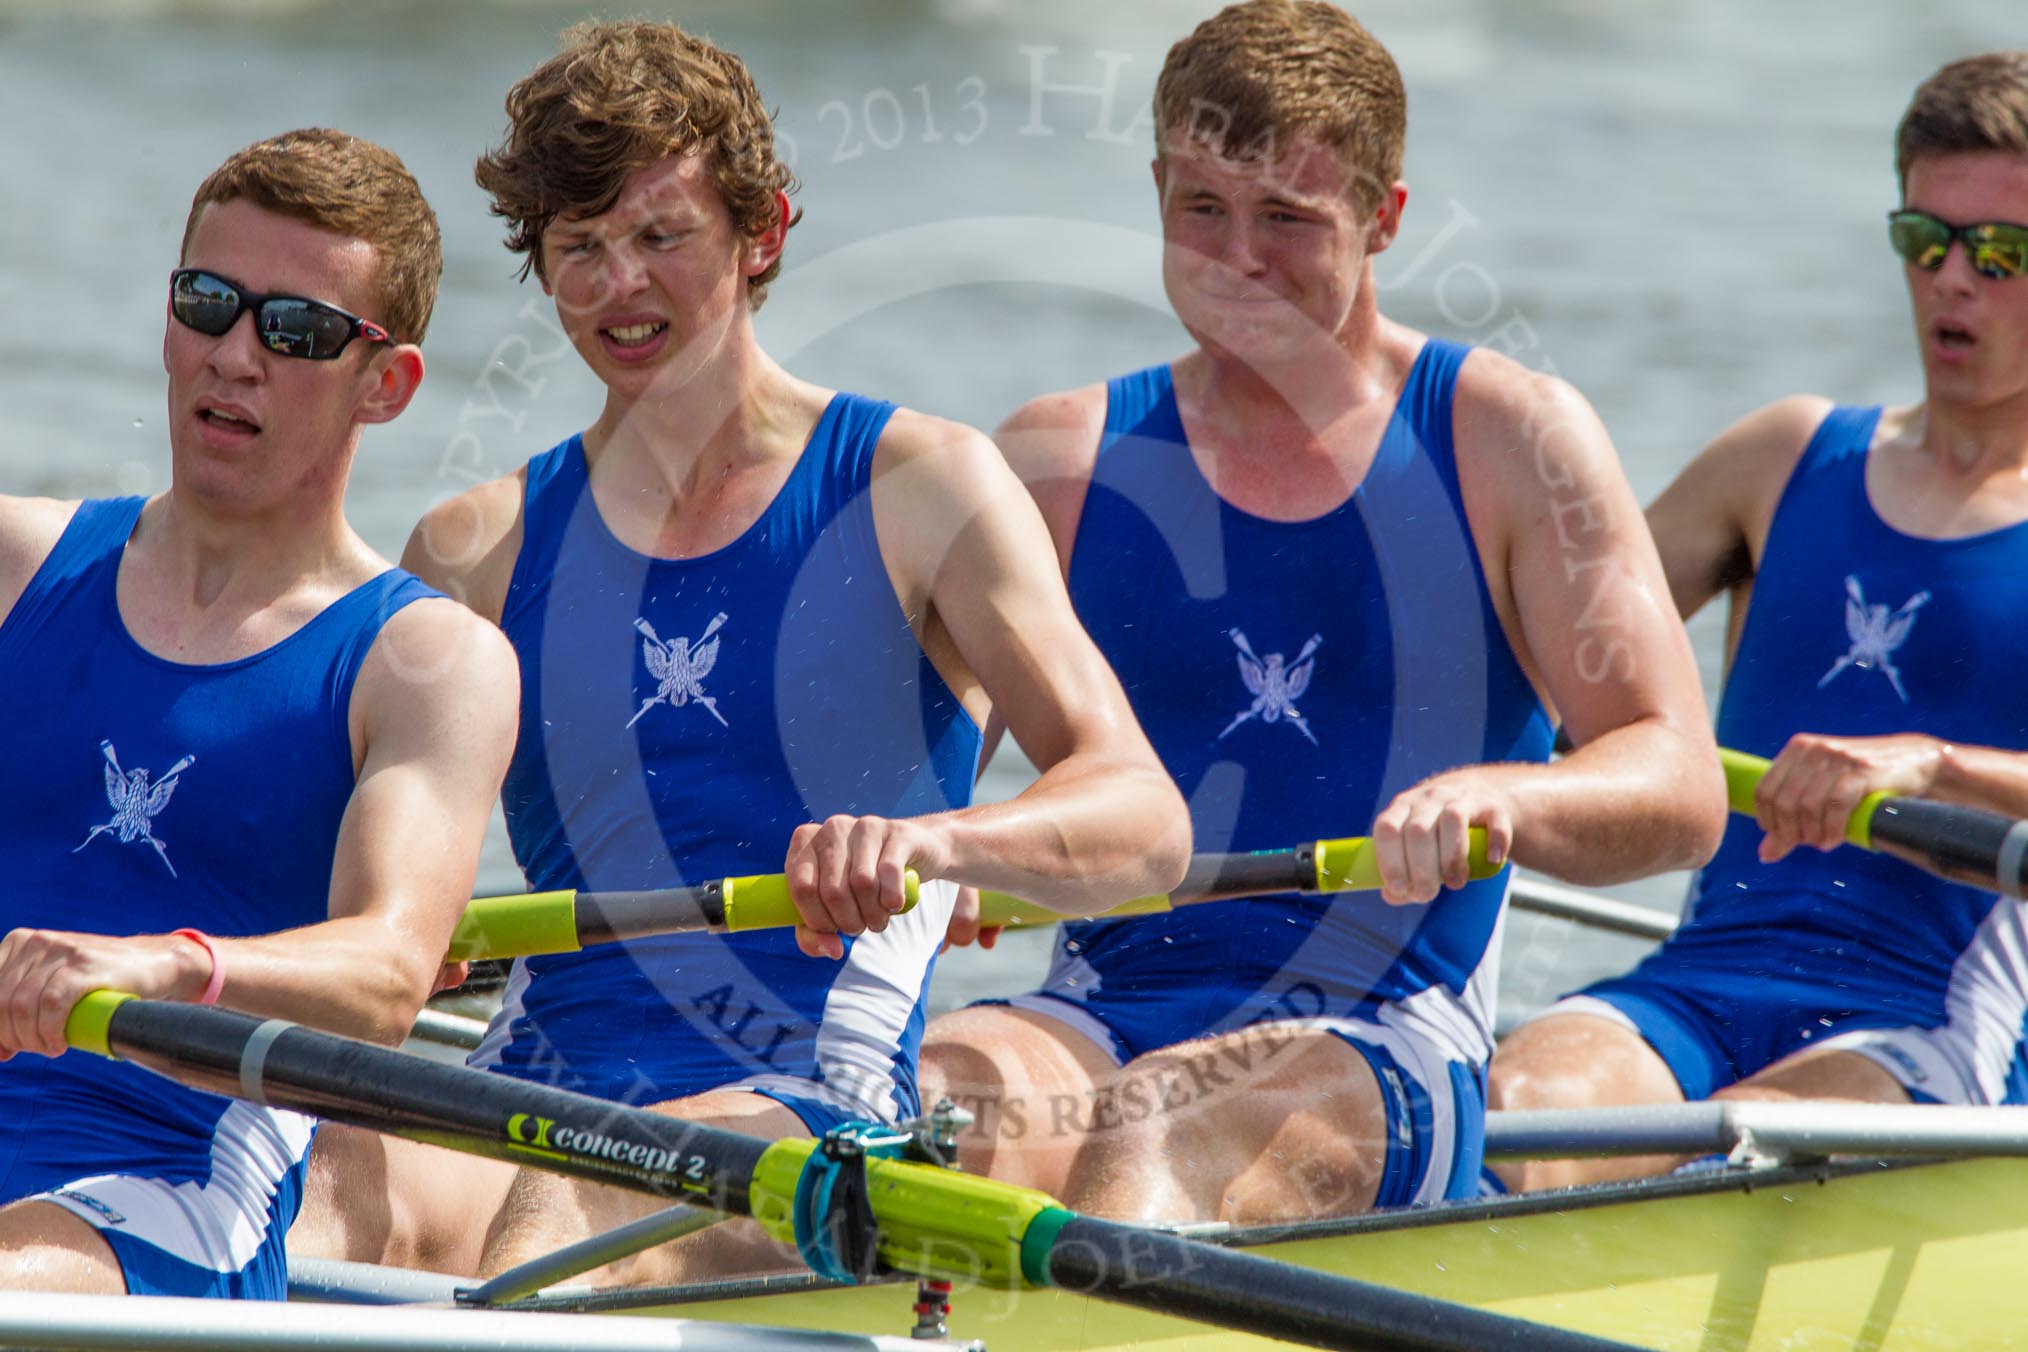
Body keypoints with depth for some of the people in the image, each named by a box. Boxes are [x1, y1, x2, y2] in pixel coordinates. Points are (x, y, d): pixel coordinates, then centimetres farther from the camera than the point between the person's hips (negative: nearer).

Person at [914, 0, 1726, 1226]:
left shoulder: (1509, 441, 7)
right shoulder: (1062, 462, 15)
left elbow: (1682, 790, -1)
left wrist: (1496, 798, -24)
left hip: (1385, 1046, -3)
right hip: (1100, 1013, 3)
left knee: (1152, 1123, -36)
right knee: (938, 1097, -32)